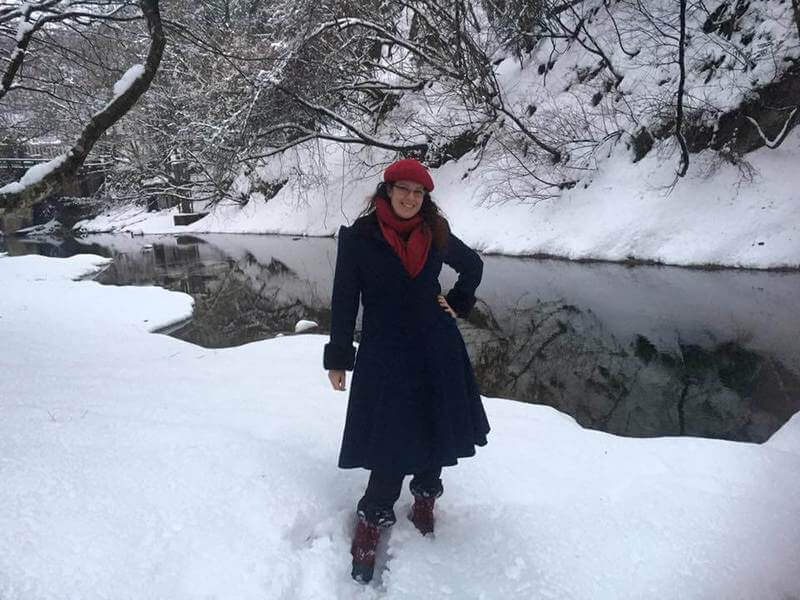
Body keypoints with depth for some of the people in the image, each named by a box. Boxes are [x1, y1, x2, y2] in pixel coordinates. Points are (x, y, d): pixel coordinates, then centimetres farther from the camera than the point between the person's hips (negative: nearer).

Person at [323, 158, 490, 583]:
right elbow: (344, 300, -5)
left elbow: (473, 265, 20)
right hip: (384, 354, -4)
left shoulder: (436, 234, 2)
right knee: (391, 443, -4)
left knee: (434, 432, 14)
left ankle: (424, 502, 36)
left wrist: (457, 304, 6)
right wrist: (338, 358, -4)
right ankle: (370, 523, 13)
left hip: (436, 351, 4)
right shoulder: (358, 237, -7)